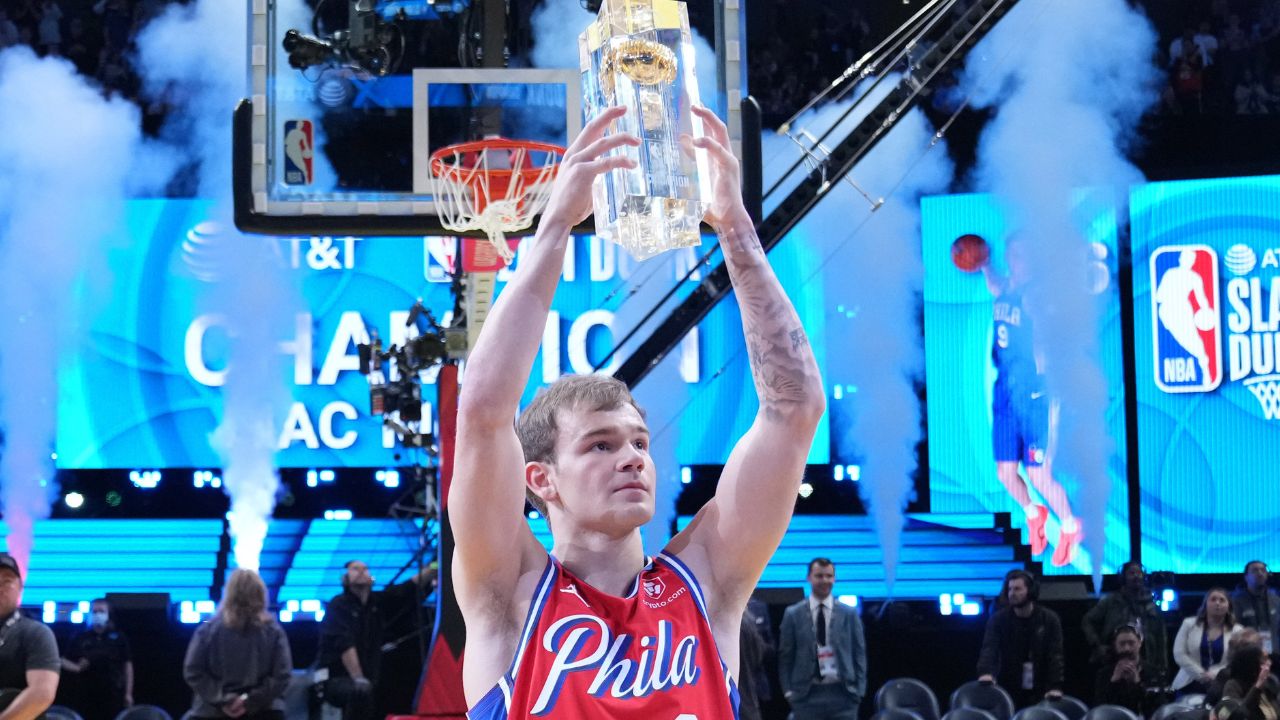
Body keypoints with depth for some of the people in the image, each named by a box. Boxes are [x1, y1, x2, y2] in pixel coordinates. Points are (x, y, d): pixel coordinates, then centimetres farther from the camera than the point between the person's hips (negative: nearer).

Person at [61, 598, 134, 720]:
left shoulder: (118, 638, 7)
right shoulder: (80, 639, 10)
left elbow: (127, 665, 5)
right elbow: (64, 661, 13)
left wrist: (128, 693, -3)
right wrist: (76, 668, -10)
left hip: (113, 694, -2)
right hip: (88, 695, 2)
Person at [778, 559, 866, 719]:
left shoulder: (849, 614, 8)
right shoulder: (793, 615, 5)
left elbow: (859, 654, 9)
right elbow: (785, 657, 6)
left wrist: (858, 690, 0)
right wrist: (789, 692, -2)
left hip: (842, 693, 1)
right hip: (807, 694, -1)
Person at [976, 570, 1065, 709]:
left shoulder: (1049, 619, 1)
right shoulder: (999, 619, 0)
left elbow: (1055, 655, -5)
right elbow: (989, 649, -13)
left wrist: (1055, 687, -19)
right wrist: (986, 672, -34)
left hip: (1040, 692, 0)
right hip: (1008, 691, 0)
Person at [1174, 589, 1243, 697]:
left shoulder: (1236, 631, 5)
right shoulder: (1189, 624, 6)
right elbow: (1179, 654, -1)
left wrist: (1213, 675, -14)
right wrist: (1201, 674, -10)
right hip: (1189, 686, 1)